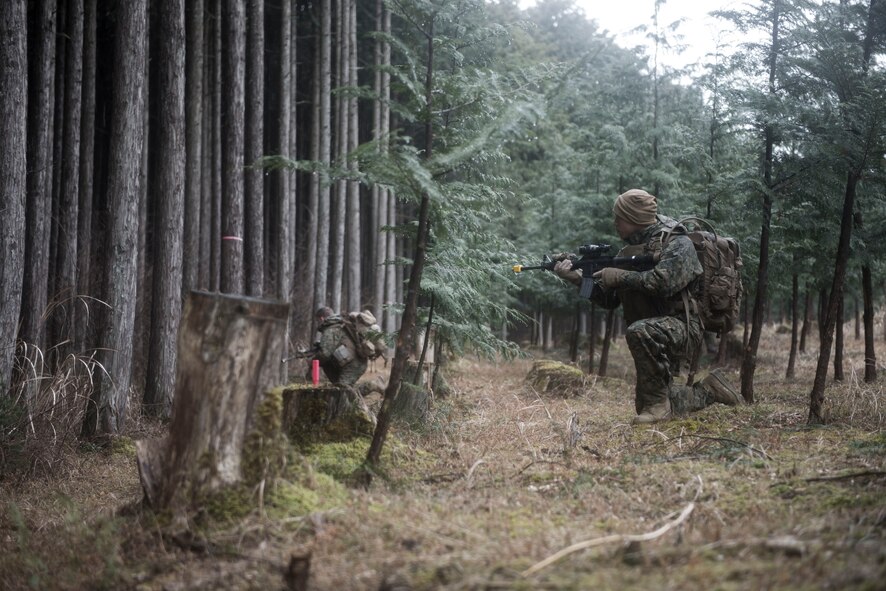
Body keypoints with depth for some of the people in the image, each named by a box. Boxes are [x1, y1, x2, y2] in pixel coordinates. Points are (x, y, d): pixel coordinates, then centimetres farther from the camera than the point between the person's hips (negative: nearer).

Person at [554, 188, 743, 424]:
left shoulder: (678, 245, -11)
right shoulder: (628, 252, 11)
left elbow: (663, 282, -29)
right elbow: (608, 299, 8)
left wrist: (620, 276, -21)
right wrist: (577, 278, -6)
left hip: (680, 327, -8)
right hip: (653, 342, 8)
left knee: (639, 331, -37)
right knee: (646, 404, 9)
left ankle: (658, 404, -25)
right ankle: (708, 391, 26)